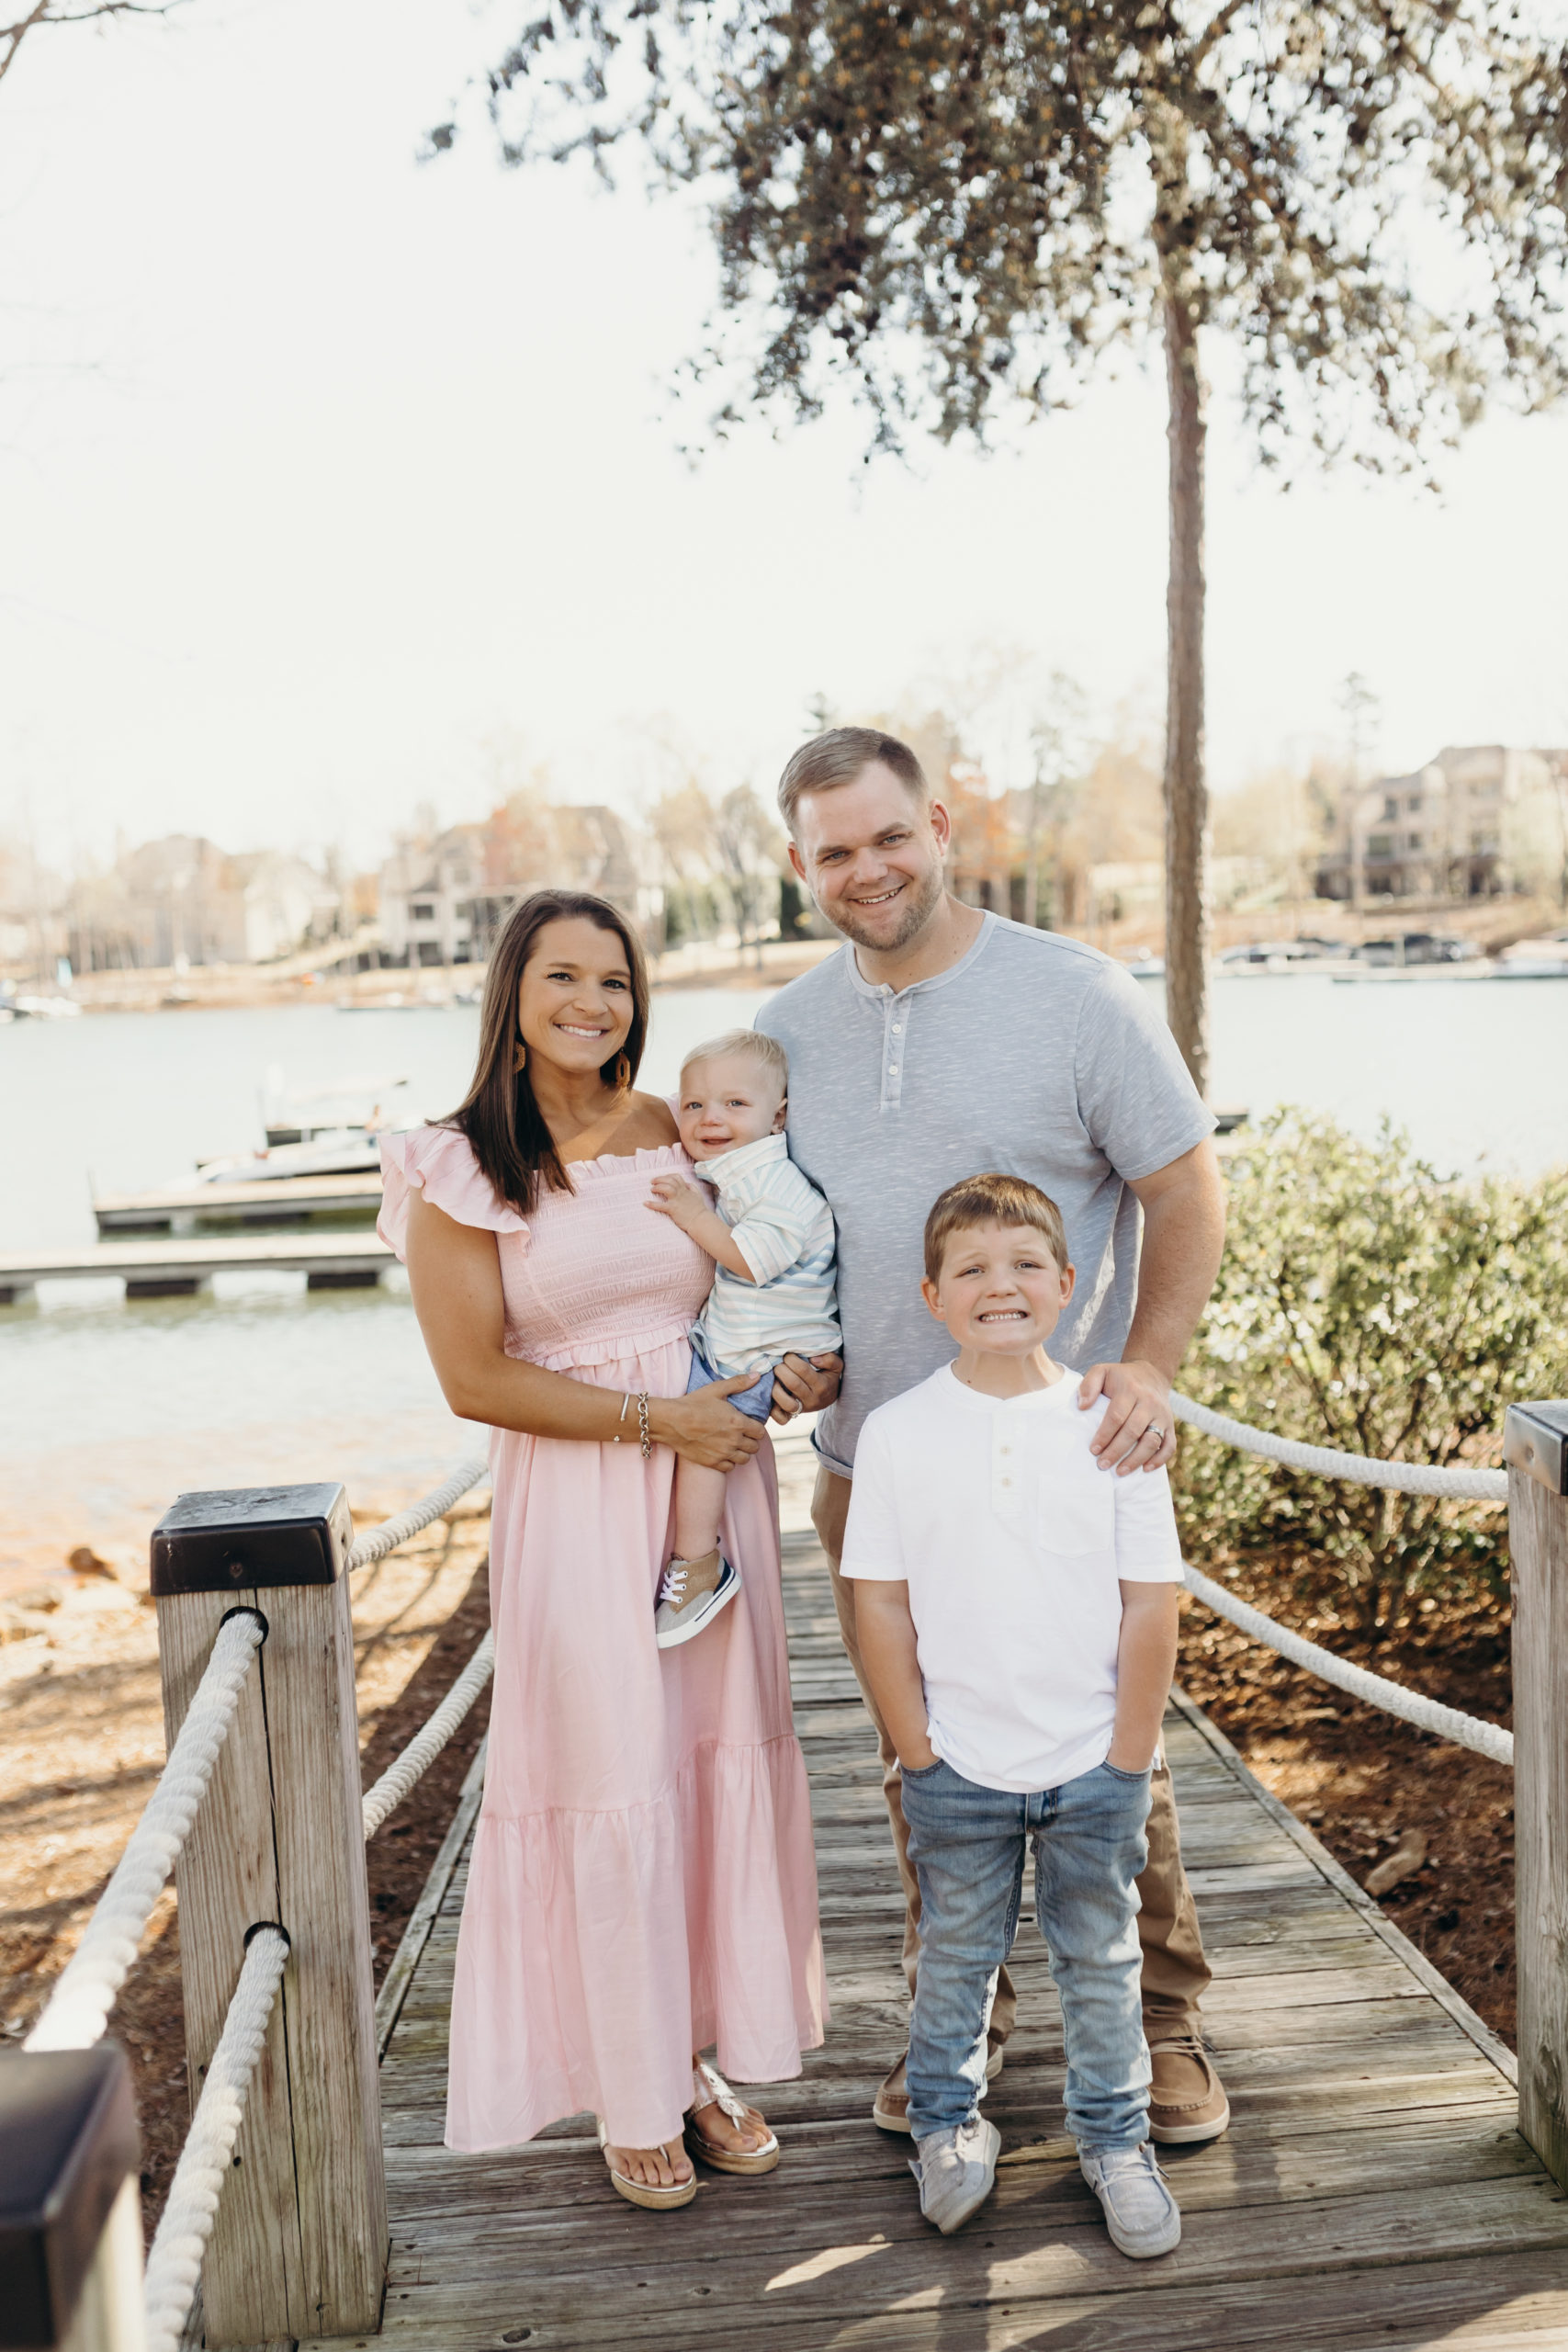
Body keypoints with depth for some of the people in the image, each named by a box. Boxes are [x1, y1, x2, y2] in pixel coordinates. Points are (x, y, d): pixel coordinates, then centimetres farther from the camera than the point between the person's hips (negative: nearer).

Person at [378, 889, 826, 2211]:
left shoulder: (685, 1137, 5)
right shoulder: (461, 1172, -6)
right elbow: (475, 1378, -9)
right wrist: (655, 1421, -14)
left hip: (716, 1483, 4)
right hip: (575, 1506, -4)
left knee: (729, 1766, 10)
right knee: (614, 1789, 3)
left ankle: (707, 2063, 29)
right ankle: (634, 2100, 23)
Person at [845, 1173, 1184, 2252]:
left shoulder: (1113, 1423, -8)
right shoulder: (897, 1433, -8)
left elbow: (1152, 1605, -5)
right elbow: (880, 1605, -3)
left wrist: (1128, 1757, -5)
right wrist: (918, 1750, -4)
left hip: (1096, 1764, 0)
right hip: (957, 1766, 0)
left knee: (1102, 1959, 15)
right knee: (955, 1958, 15)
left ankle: (1117, 2138, 35)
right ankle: (949, 2123, 38)